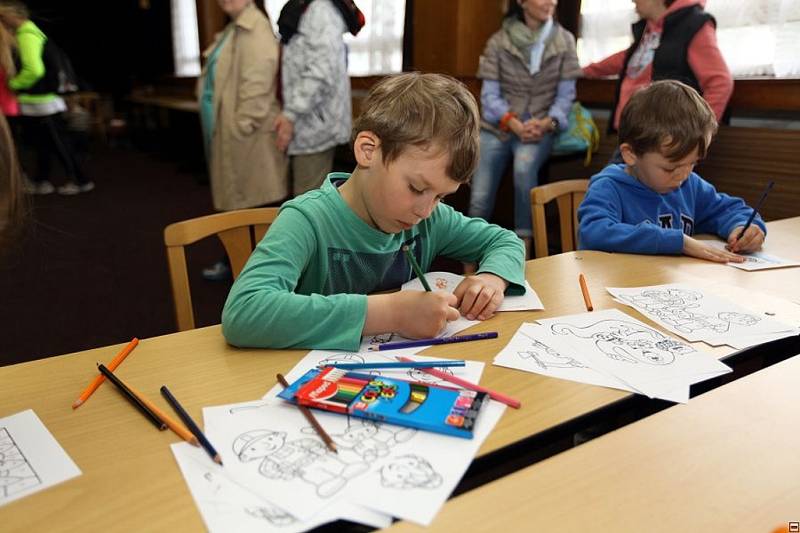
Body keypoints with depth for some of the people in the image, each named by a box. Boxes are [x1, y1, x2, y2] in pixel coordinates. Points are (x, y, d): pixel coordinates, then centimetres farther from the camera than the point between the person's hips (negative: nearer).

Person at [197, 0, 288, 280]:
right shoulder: (233, 29, 18)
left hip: (248, 138, -10)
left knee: (254, 204, -2)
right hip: (227, 134, 10)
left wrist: (241, 127, -22)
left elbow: (256, 88, -23)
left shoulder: (255, 30, -14)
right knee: (235, 201, 17)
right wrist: (224, 131, 14)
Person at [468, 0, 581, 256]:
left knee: (524, 166, -34)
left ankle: (524, 249, -22)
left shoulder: (564, 41, 5)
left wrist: (547, 123, -17)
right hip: (498, 126, 0)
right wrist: (515, 124, -19)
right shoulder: (498, 42, 2)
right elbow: (489, 95, -3)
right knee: (479, 200, -14)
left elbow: (566, 94, 2)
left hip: (540, 127, 0)